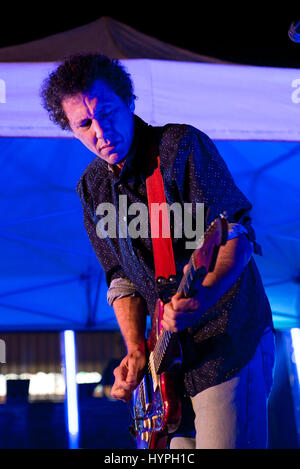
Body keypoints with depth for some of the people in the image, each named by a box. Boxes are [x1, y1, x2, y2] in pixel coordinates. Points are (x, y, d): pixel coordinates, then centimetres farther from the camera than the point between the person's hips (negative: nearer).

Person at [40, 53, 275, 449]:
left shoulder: (182, 146, -10)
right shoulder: (92, 189, 10)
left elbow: (237, 233, -15)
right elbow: (122, 277, 12)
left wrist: (204, 295, -33)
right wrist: (136, 350, -2)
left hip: (231, 339, -6)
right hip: (172, 354, 6)